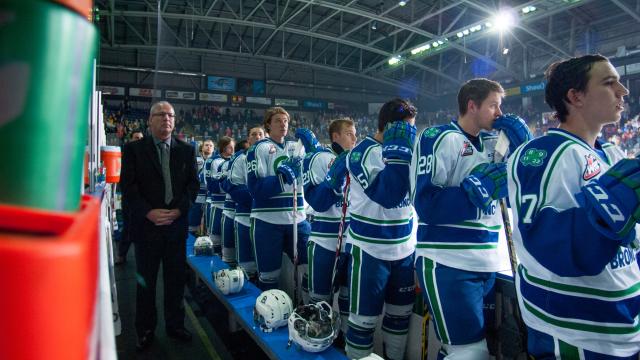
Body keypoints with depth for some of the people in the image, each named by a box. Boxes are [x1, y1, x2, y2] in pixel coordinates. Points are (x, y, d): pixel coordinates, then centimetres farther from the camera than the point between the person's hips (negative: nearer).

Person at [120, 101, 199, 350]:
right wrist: (148, 212, -14)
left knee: (176, 279, 10)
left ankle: (175, 325, 26)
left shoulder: (186, 150, 7)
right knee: (145, 281, 9)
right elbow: (128, 186, -4)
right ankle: (145, 330, 25)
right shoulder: (133, 149, 2)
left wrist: (179, 210, -9)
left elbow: (193, 184, 4)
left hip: (177, 224, 2)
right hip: (146, 224, -1)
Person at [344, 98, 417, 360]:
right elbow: (387, 196, -28)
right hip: (370, 250, -6)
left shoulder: (402, 148, 6)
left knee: (400, 313, 19)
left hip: (405, 247, 7)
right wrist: (398, 151, -27)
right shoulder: (362, 153, -15)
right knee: (364, 318, 4)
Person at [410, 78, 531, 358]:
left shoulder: (494, 142, 13)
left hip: (487, 263, 8)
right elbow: (425, 204, -17)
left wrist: (521, 140, -3)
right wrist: (477, 189, -22)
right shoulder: (438, 138, -9)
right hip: (447, 263, -8)